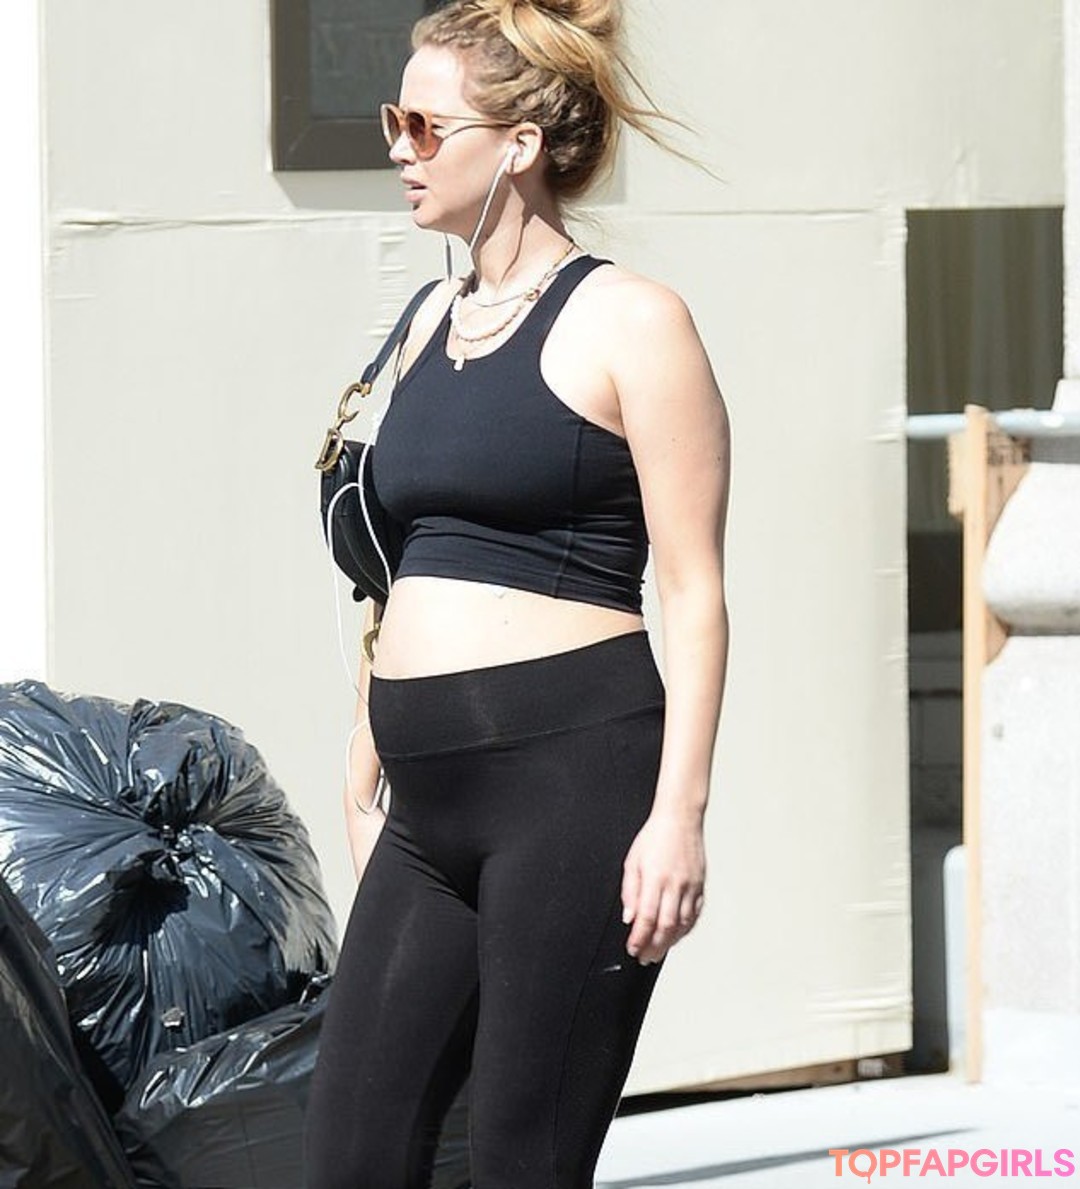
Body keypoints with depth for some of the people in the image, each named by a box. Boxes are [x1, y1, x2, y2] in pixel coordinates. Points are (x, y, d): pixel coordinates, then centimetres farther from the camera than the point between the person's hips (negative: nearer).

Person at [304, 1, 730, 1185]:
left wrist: (679, 811, -17)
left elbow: (694, 592, -9)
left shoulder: (629, 322, -4)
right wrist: (367, 787, 23)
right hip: (434, 810, 8)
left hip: (573, 777, -7)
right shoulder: (433, 322, 18)